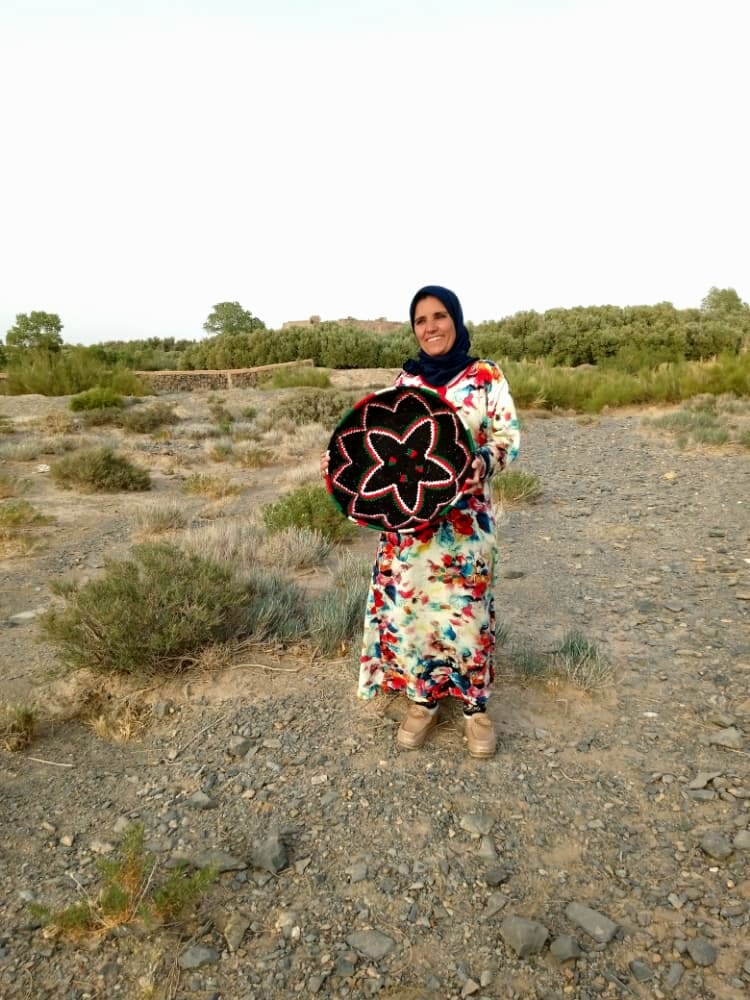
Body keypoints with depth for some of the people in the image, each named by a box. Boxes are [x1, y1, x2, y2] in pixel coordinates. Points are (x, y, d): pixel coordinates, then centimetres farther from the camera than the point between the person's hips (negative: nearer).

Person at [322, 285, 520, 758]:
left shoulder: (487, 376, -2)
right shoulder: (405, 381, 8)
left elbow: (510, 436, -4)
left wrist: (483, 462, -24)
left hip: (465, 518, -3)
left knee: (466, 608, 4)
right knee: (411, 605, 9)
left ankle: (476, 705, 25)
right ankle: (423, 700, 28)